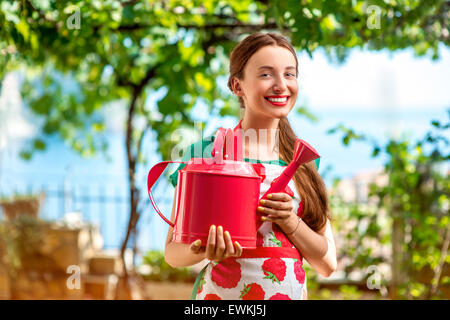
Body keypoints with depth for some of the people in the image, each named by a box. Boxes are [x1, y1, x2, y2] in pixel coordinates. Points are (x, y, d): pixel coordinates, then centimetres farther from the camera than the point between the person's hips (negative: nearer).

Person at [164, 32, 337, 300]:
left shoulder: (305, 161, 4)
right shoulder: (205, 153, -5)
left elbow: (328, 264, 3)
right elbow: (172, 251, -2)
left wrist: (290, 222, -12)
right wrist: (205, 252, -22)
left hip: (291, 292, 3)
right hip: (220, 293, -3)